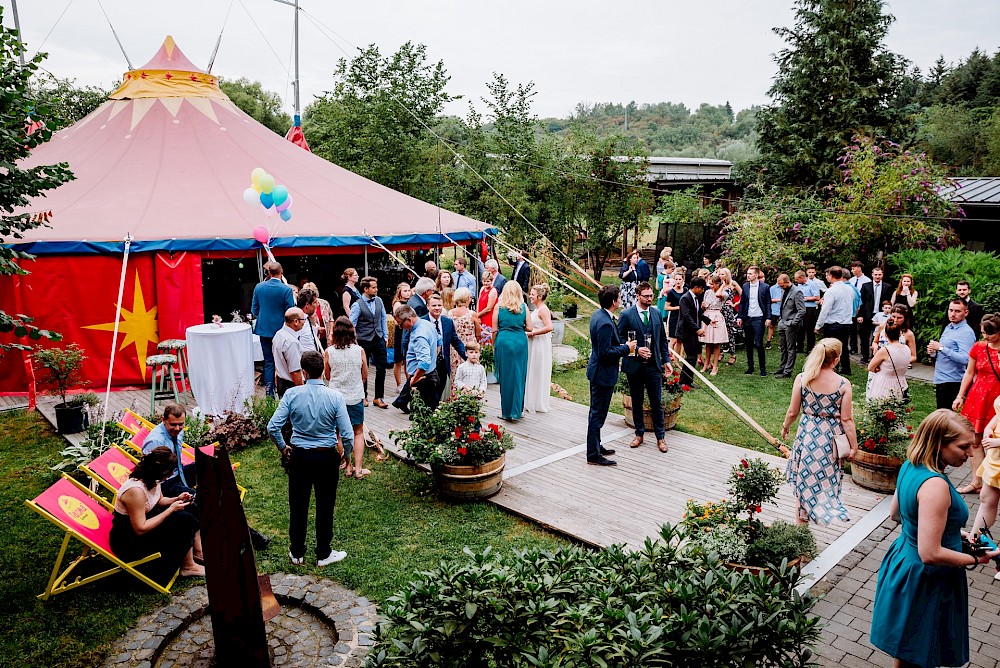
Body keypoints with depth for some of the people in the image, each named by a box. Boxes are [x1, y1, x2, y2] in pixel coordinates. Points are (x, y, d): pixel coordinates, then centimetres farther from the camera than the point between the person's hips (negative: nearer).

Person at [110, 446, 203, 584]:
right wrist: (171, 509, -25)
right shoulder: (135, 491, -33)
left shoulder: (152, 480, -6)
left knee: (190, 509, 2)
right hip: (128, 541, -9)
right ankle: (188, 566, -4)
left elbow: (159, 500, 14)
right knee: (184, 520, -20)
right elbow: (140, 529, -29)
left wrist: (177, 499, -6)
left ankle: (198, 551, 13)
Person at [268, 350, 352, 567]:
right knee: (325, 506, 13)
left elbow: (273, 427, -13)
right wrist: (345, 452, 5)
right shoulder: (335, 397, -14)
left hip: (298, 456, 1)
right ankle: (323, 555, 26)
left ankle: (297, 553, 31)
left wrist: (282, 447, 6)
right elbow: (347, 435, -16)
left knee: (298, 506, 16)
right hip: (327, 457, -1)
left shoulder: (292, 394, -11)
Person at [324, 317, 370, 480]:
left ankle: (347, 464, 24)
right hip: (356, 397, -1)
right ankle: (358, 469, 9)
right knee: (358, 432, 13)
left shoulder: (328, 352, -9)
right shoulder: (360, 351, -10)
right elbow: (365, 376, 1)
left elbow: (327, 376, 5)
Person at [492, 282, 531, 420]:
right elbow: (529, 328, 1)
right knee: (519, 375, 10)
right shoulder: (523, 307, 1)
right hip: (520, 342, 1)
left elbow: (494, 330, -1)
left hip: (503, 341, -1)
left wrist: (493, 345, 11)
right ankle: (517, 410, 15)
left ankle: (506, 411, 12)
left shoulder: (498, 306, -2)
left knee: (505, 376, 6)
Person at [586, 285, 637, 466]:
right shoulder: (605, 323, -26)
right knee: (598, 414, -1)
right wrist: (626, 348, -15)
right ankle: (593, 455, 8)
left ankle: (595, 446, 34)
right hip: (604, 373, -11)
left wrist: (624, 344, 8)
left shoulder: (598, 314, 5)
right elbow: (605, 352, -27)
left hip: (597, 371, 11)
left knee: (596, 412, 20)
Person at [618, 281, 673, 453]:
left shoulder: (657, 314, 6)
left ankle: (660, 437, 17)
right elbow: (620, 339, -5)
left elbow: (662, 339, 12)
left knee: (657, 403, 5)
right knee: (636, 402, 11)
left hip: (654, 366, 2)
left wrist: (666, 360, 6)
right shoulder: (626, 315, -6)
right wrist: (636, 350, -17)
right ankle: (639, 434, 25)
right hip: (634, 366, -2)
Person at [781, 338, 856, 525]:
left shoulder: (801, 379, -11)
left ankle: (801, 518, 24)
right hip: (831, 436, -1)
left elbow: (793, 412, -5)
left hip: (807, 433, 1)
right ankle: (828, 511, 32)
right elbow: (846, 419, -10)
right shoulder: (843, 384, -13)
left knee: (804, 476, 15)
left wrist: (785, 427, 15)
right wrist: (854, 445, 0)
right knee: (828, 476, 20)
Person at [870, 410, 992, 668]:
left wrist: (947, 530, 13)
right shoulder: (935, 485, -30)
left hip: (903, 558, 9)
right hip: (926, 579, -9)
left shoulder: (910, 467, -2)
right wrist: (976, 559, -14)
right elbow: (930, 554, -30)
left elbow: (896, 513, 14)